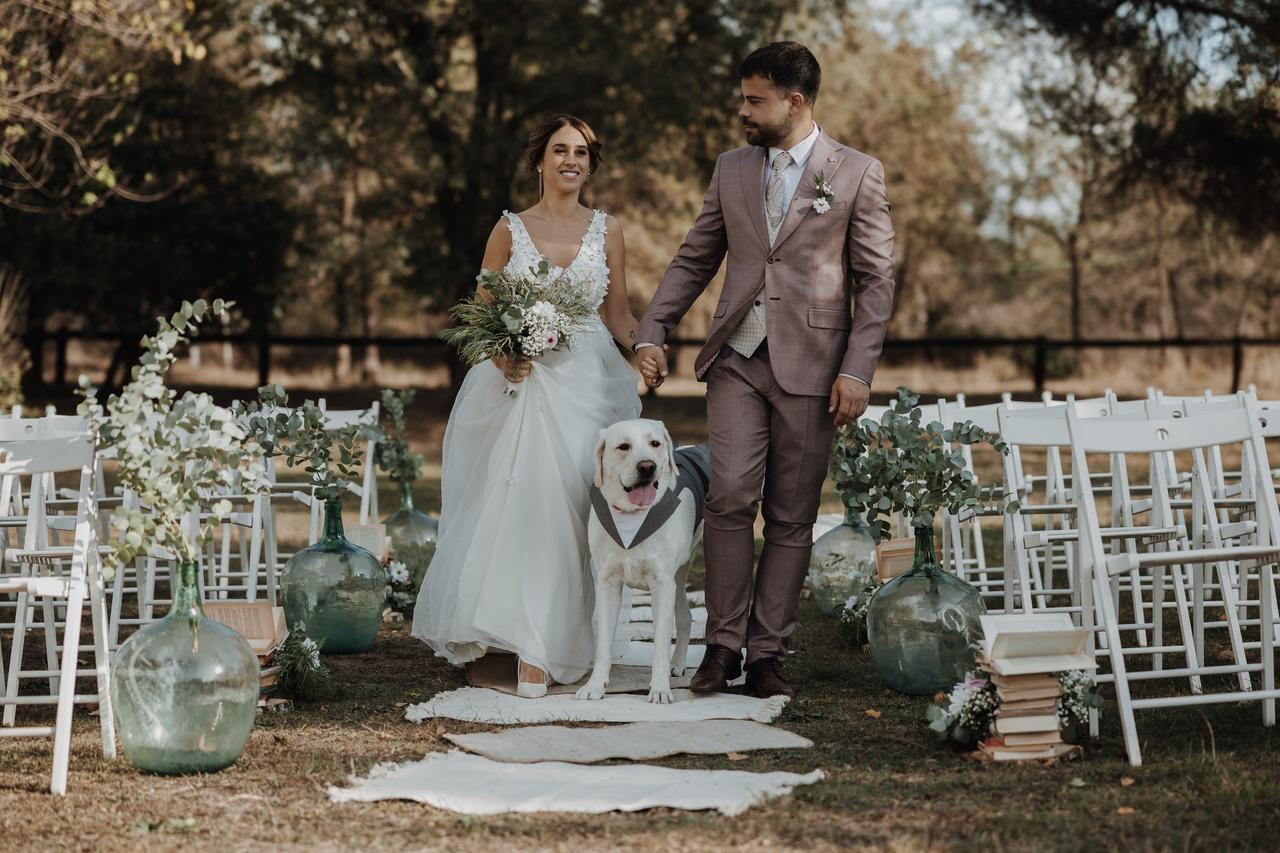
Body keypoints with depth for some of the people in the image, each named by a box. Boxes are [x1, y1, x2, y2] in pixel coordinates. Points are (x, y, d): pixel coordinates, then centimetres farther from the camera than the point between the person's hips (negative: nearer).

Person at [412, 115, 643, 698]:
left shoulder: (606, 230, 10)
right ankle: (532, 646, -3)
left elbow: (619, 316, 11)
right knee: (523, 503, -11)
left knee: (569, 505, -9)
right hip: (523, 381, -1)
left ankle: (554, 643, -3)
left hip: (588, 382, 1)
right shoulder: (510, 229, 7)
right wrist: (500, 352, -12)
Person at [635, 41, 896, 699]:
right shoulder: (731, 169, 12)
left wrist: (857, 370, -8)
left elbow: (876, 280, 0)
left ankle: (767, 653, 9)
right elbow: (694, 260, 16)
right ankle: (724, 643, -1)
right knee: (730, 497, -11)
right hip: (737, 360, 2)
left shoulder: (857, 174, 2)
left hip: (810, 366, -2)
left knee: (791, 519, 2)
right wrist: (652, 331, 4)